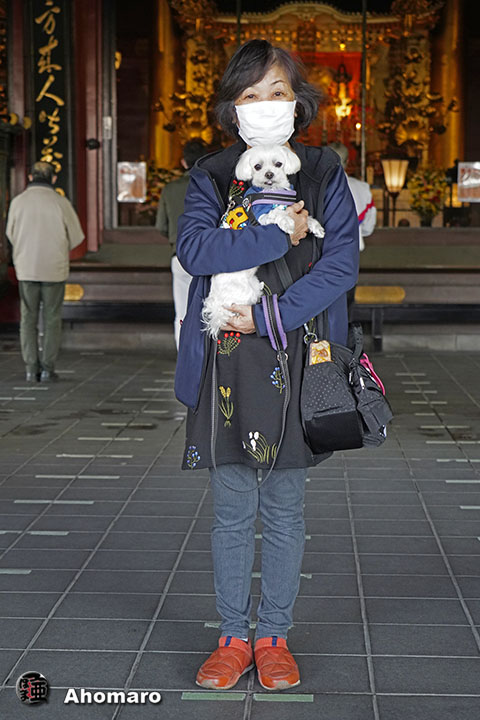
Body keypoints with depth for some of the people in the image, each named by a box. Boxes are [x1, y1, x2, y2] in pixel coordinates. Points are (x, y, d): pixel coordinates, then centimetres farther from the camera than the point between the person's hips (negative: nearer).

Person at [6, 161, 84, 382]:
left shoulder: (18, 202, -4)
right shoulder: (61, 203, -8)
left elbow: (11, 234, 8)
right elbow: (76, 237, -1)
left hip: (26, 268, 1)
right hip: (54, 268, -1)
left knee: (28, 318, 10)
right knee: (52, 319, 8)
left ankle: (31, 369, 6)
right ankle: (47, 369, 7)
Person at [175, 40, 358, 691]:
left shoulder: (324, 174, 5)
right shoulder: (211, 176, 7)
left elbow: (342, 263, -7)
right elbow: (193, 248, -11)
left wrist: (270, 315, -15)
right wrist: (278, 236, -15)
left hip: (297, 362, 0)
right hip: (227, 363, 1)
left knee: (285, 510, 8)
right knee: (233, 511, 8)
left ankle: (274, 637, 22)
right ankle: (233, 636, 21)